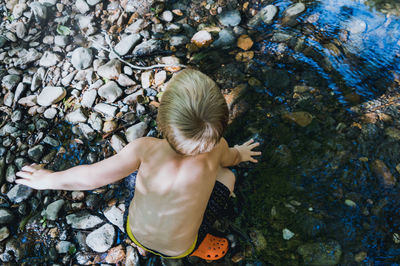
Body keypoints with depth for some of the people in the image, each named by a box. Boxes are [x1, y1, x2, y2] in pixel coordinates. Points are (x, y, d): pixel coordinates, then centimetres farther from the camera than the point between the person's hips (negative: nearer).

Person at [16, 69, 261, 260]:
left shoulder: (146, 149, -32)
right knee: (226, 176, 9)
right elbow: (230, 158, -3)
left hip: (137, 233, 1)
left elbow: (89, 177, -24)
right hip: (179, 248, -1)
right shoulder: (216, 148, -28)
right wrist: (239, 153, 22)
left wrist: (47, 179, -3)